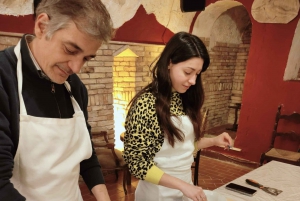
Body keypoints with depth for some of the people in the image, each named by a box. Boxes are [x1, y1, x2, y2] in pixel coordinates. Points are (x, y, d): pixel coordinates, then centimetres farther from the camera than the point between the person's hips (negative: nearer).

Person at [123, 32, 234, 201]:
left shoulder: (187, 99, -2)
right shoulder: (146, 103, -22)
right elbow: (136, 162, -20)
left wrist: (213, 141, -3)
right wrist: (182, 185, -22)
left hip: (186, 184, 6)